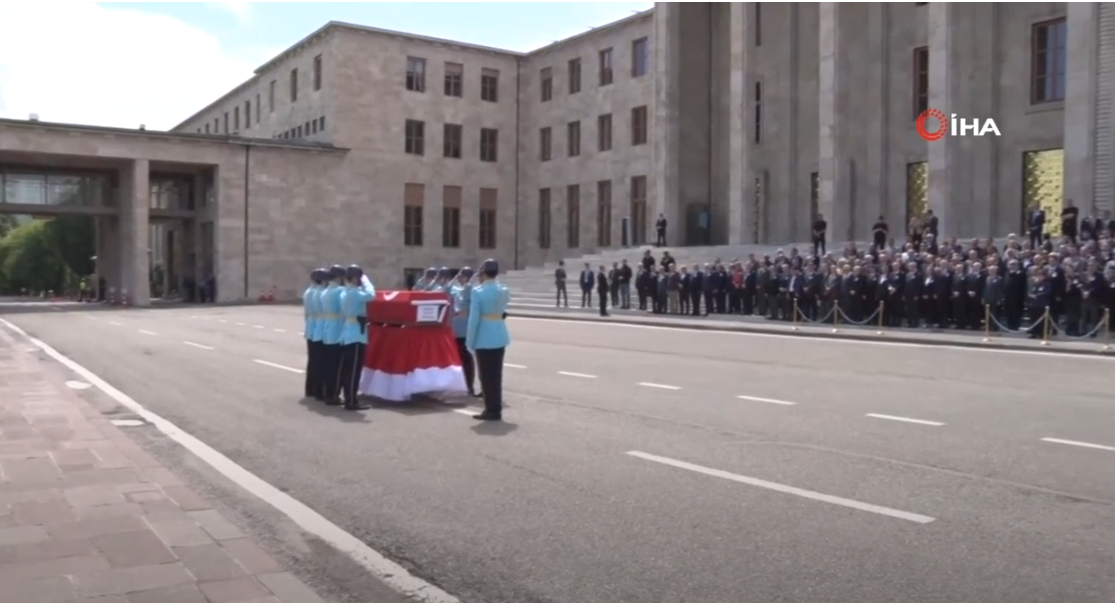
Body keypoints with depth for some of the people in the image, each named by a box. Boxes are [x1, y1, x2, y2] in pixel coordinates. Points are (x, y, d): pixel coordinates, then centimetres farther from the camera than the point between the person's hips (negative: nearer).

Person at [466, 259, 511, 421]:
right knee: (496, 374, 12)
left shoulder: (478, 292, -12)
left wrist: (470, 341, -8)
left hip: (484, 338, -6)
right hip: (500, 337, 6)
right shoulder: (504, 291, 6)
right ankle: (496, 410, 16)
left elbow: (474, 318, -13)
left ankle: (491, 411, 4)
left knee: (486, 375, 2)